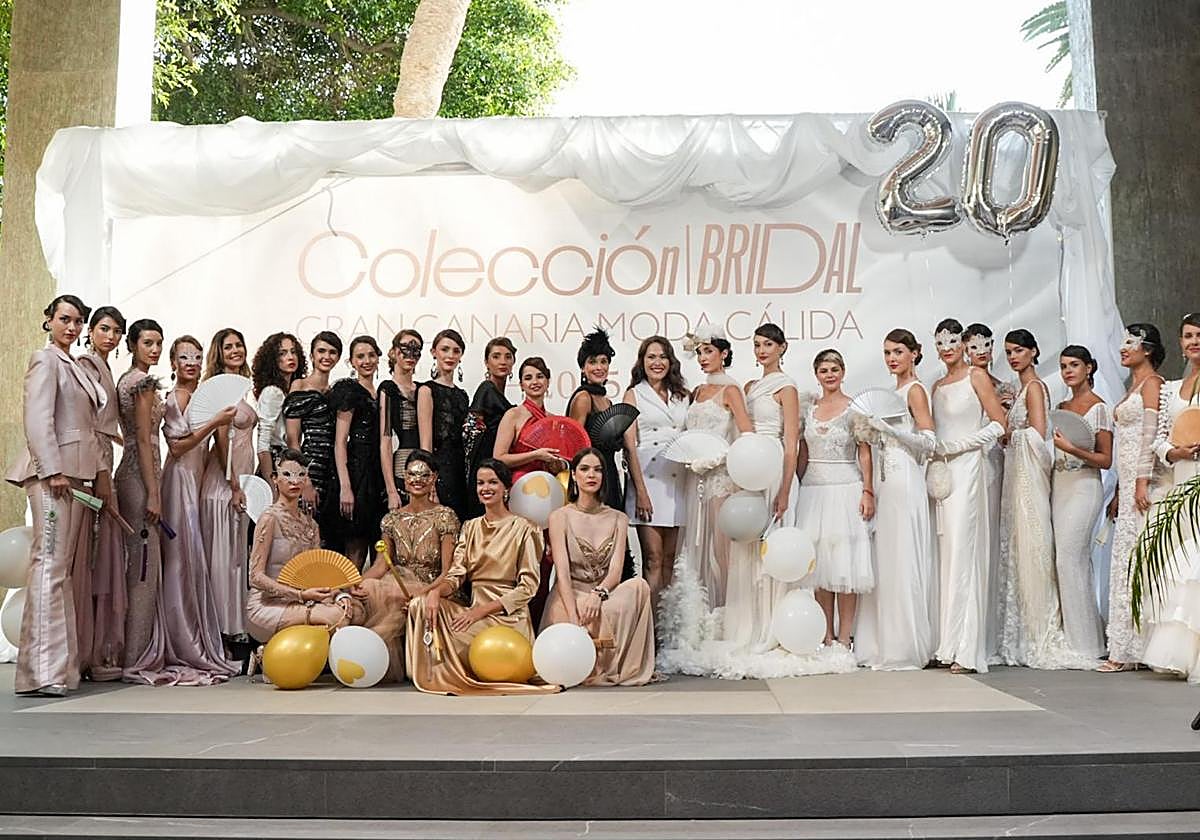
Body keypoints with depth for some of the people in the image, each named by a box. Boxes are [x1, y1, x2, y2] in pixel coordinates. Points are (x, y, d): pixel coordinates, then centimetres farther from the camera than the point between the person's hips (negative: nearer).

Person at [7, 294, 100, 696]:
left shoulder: (73, 366, 23)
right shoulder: (45, 360, -3)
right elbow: (37, 420, -13)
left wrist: (94, 476, 18)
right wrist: (53, 470, -19)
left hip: (77, 473, 9)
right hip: (53, 472, -9)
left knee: (66, 569, 8)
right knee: (49, 565, -12)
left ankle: (63, 662, 13)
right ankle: (41, 669, -13)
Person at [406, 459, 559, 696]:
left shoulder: (523, 528, -2)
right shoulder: (471, 527, 16)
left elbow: (528, 586, -7)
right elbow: (456, 573, 6)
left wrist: (482, 610, -16)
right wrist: (436, 591, -19)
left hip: (507, 614, -5)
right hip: (474, 608, 6)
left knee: (452, 637, -30)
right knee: (419, 604, -19)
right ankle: (434, 674, -8)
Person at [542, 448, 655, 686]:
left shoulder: (618, 519, 10)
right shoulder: (560, 517, 0)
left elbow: (616, 569, -3)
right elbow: (562, 571, -12)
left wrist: (597, 594, -27)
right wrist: (574, 618, -27)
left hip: (605, 594, 3)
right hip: (569, 597, -3)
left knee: (639, 585, -28)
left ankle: (626, 667, -15)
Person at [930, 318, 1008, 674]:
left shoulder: (976, 377, 0)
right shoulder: (937, 385, 19)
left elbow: (998, 424, -6)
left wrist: (953, 446, -9)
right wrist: (933, 449, 4)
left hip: (966, 469, -6)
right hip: (940, 472, 6)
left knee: (961, 551, -10)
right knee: (944, 552, 3)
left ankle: (966, 649, -8)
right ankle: (947, 644, 5)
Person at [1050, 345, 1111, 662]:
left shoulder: (1099, 407, -4)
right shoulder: (1061, 407, 16)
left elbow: (1106, 459, -8)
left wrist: (1073, 449, -19)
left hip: (1083, 487, -7)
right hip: (1059, 486, 7)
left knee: (1069, 558, -10)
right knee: (1078, 561, 8)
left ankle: (1082, 642, -1)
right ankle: (1074, 638, 12)